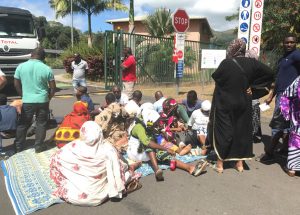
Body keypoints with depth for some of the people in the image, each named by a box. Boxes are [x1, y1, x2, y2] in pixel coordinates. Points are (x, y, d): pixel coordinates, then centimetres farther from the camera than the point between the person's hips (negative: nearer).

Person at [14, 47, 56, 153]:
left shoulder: (21, 66, -2)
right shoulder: (47, 68, -7)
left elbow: (16, 85, 6)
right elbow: (53, 88, -2)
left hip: (27, 101, 1)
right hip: (42, 101, -1)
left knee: (23, 124, 14)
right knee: (41, 124, 11)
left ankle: (18, 146, 25)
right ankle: (39, 146, 17)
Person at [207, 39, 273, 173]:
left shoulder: (226, 63, -15)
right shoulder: (251, 63, -4)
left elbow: (215, 77, -2)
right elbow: (269, 73, 0)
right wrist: (251, 84, 1)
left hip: (225, 103, -3)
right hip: (243, 103, 3)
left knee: (223, 131, 6)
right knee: (242, 131, 14)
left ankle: (220, 163, 12)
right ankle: (240, 163, 22)